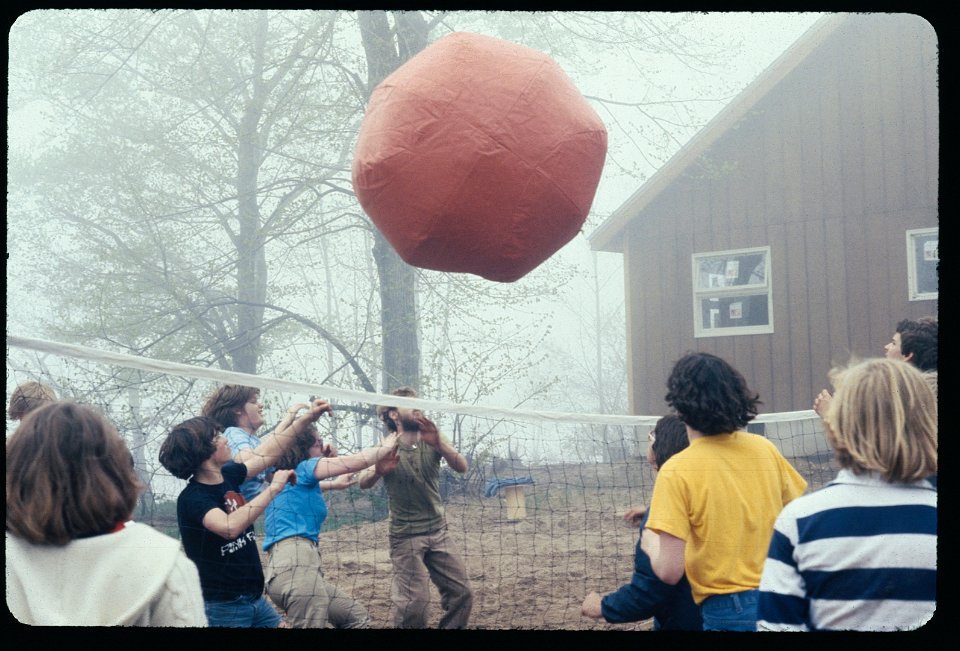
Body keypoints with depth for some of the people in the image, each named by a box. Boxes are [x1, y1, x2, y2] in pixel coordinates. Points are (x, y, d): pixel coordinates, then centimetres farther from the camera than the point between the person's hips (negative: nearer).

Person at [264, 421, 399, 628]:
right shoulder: (303, 468, 0)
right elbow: (359, 461, 0)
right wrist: (386, 447, 17)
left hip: (297, 565, 10)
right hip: (295, 565, -10)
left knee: (358, 618, 16)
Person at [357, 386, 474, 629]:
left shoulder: (432, 441, -1)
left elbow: (461, 467, -16)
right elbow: (363, 483, -18)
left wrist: (438, 443, -35)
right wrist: (378, 472, -42)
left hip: (439, 533, 4)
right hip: (406, 537, -3)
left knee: (462, 593, 2)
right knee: (414, 602, -11)